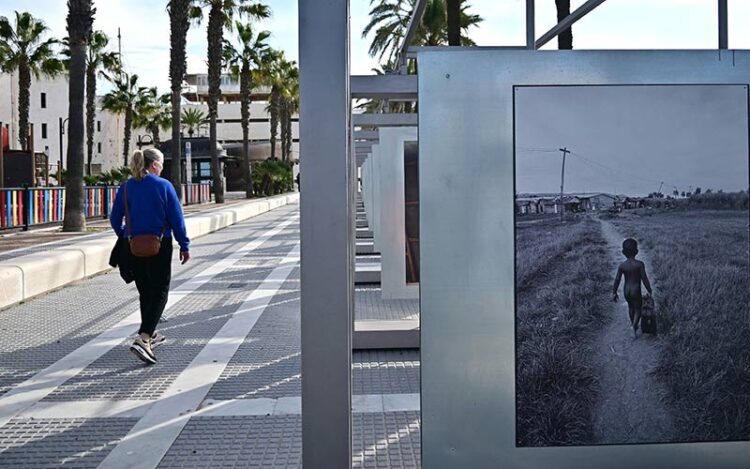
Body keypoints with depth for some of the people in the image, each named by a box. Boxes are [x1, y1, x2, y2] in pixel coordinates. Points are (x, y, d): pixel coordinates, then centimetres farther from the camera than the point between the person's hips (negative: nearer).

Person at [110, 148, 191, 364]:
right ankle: (142, 339, -17)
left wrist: (125, 237, 23)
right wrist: (184, 246, 0)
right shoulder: (163, 186, -8)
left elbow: (115, 219, 5)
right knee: (159, 292, -1)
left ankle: (149, 334, 33)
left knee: (145, 292, 19)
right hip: (160, 247, -4)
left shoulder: (126, 187, 2)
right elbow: (176, 219, -8)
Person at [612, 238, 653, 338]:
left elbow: (617, 280, -5)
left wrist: (614, 292, 6)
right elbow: (644, 279, -15)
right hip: (636, 291, -4)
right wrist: (649, 291, -2)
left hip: (626, 291, 4)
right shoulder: (639, 264, -18)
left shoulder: (622, 265, -9)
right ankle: (634, 324, -10)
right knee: (638, 309, 13)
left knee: (631, 306, 28)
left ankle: (633, 323, 45)